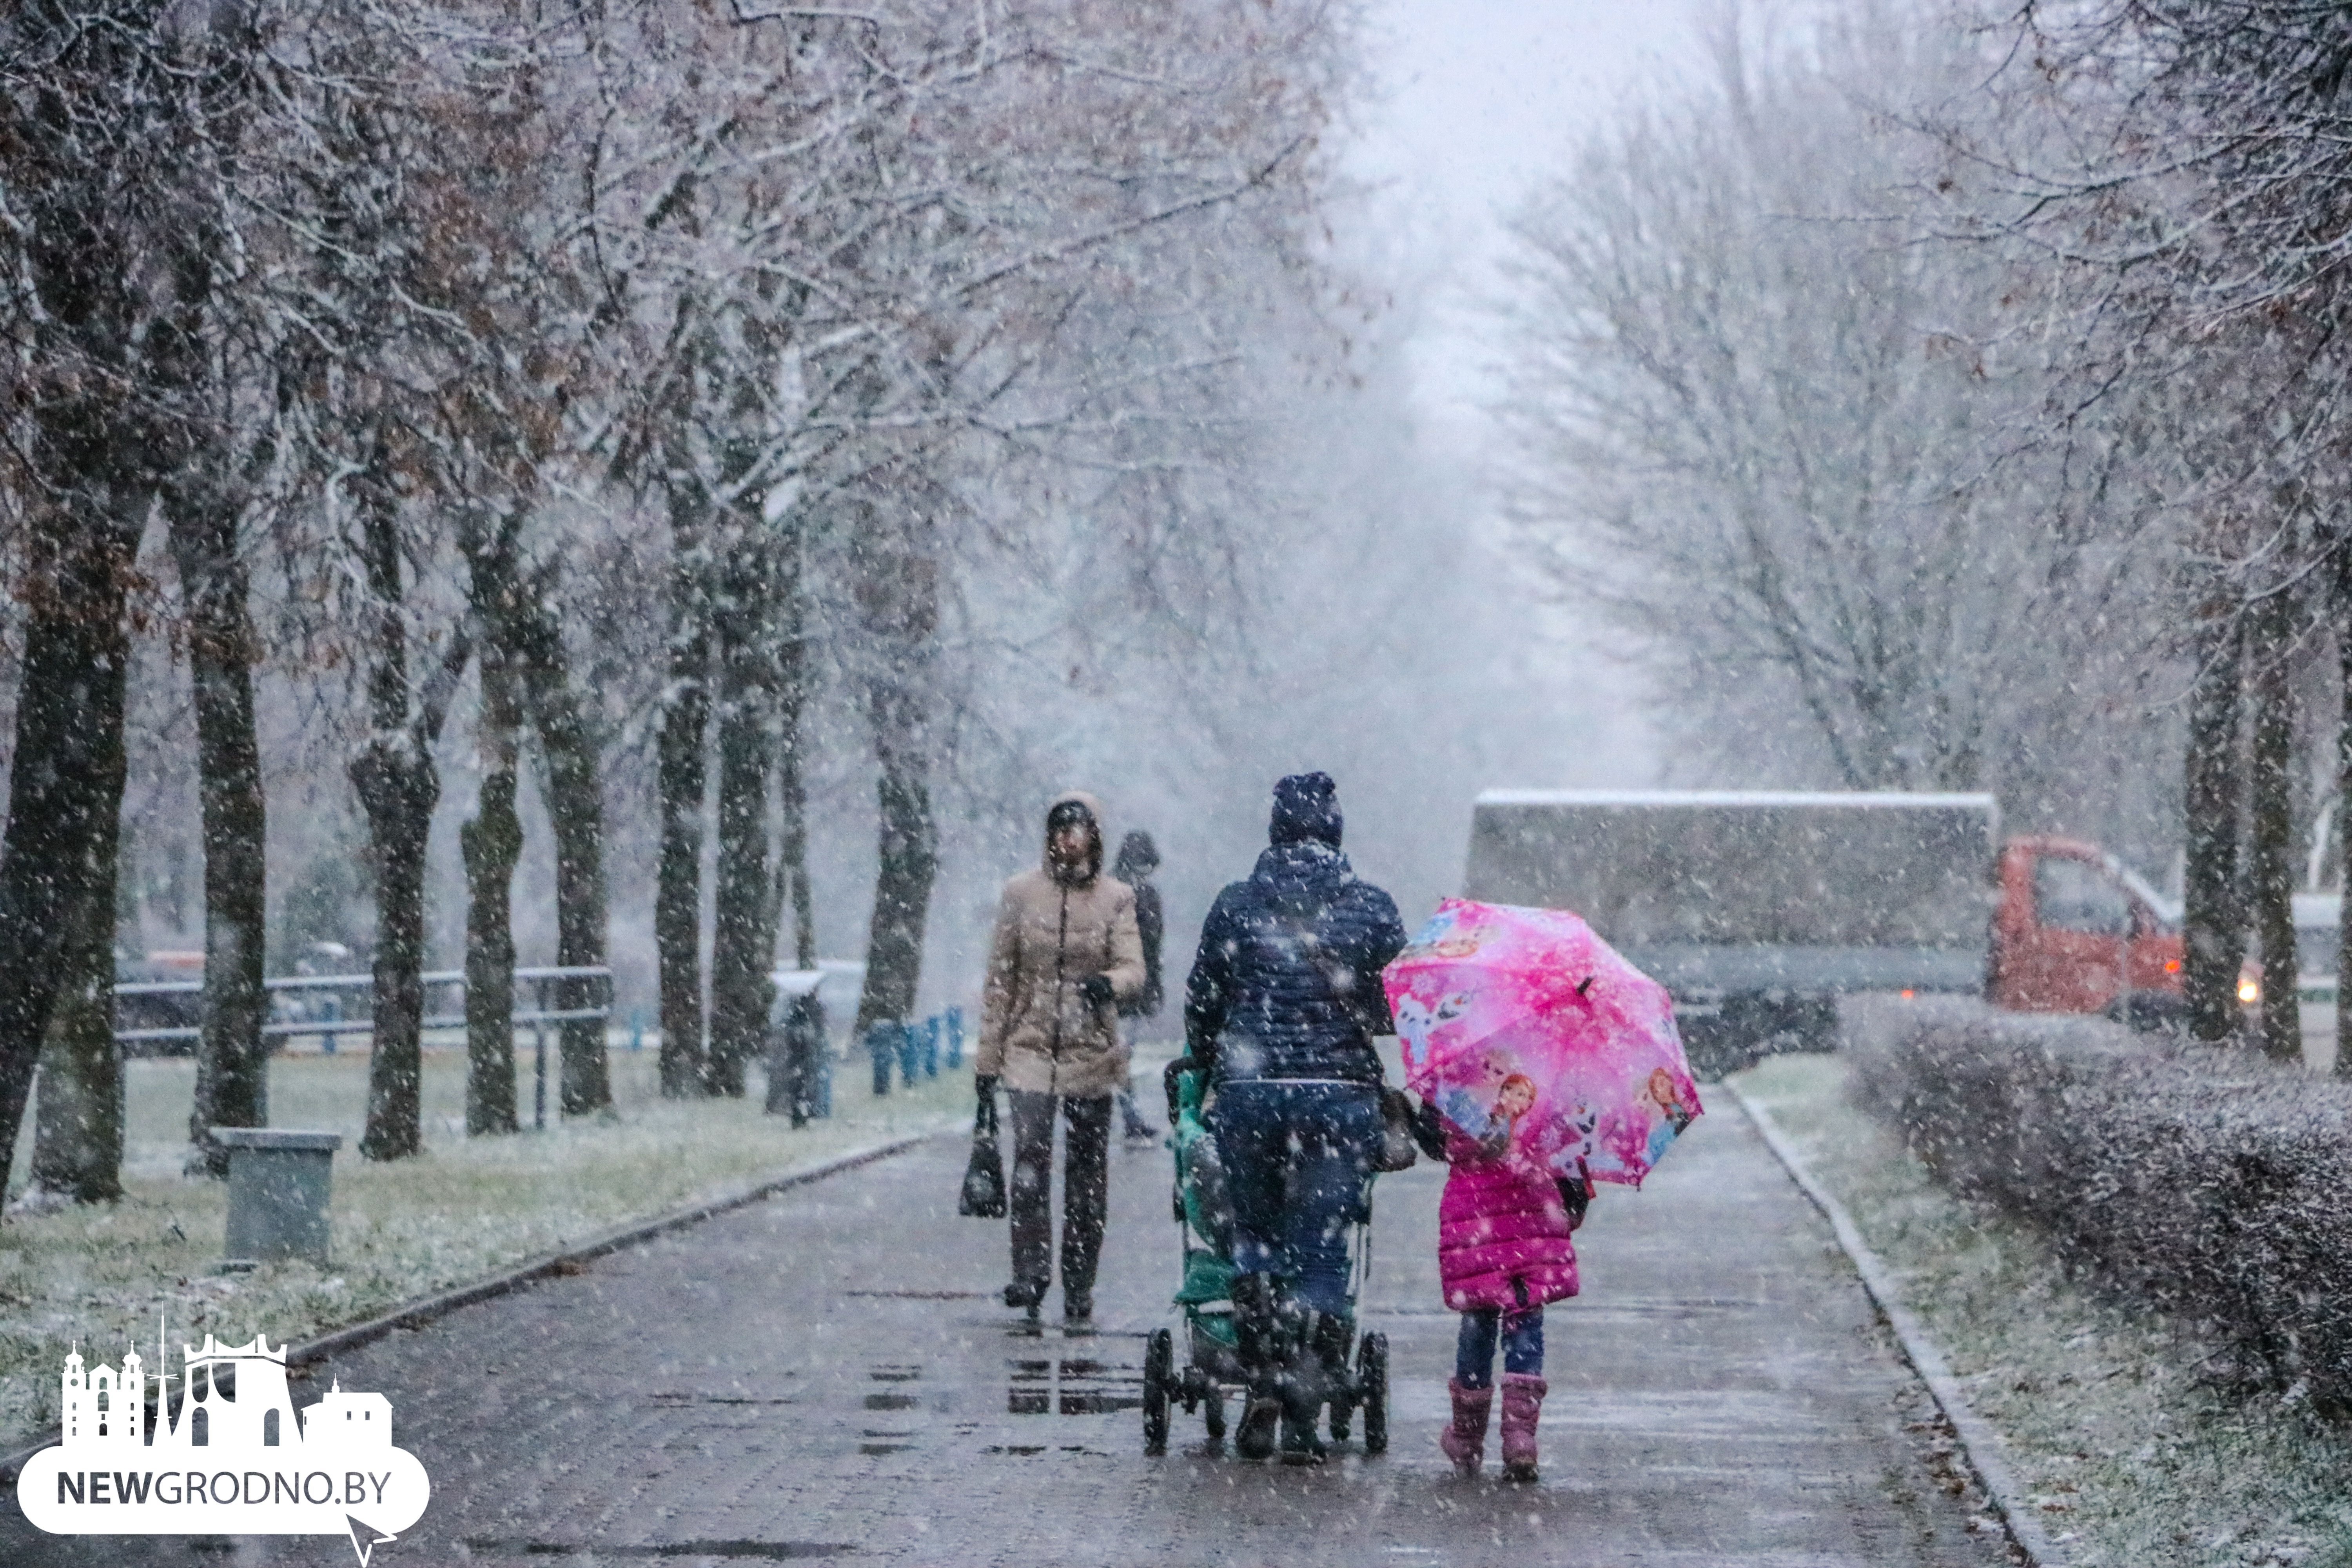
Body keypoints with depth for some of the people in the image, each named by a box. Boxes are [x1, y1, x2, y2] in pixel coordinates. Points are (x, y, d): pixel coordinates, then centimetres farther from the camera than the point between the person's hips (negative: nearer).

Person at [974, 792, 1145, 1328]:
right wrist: (988, 1055, 6)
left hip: (1092, 1051, 1)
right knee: (1030, 1154, -18)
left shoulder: (1116, 898, 5)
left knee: (1087, 1171, 4)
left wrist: (1109, 983, -28)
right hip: (1031, 1048, -1)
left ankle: (1079, 1288, 12)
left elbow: (1133, 969, -3)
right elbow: (1000, 978, 7)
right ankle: (1030, 1272, -17)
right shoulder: (1021, 893, 5)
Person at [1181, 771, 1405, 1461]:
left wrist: (1202, 1070, 26)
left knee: (1255, 1234, 16)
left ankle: (1265, 1375, 0)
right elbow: (1399, 1004, 2)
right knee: (1321, 1250, 3)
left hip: (1248, 1092, 0)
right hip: (1343, 1094, 0)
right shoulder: (1372, 908, 3)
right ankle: (1303, 1413, -3)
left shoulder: (1235, 907, 5)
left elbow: (1202, 1003, 10)